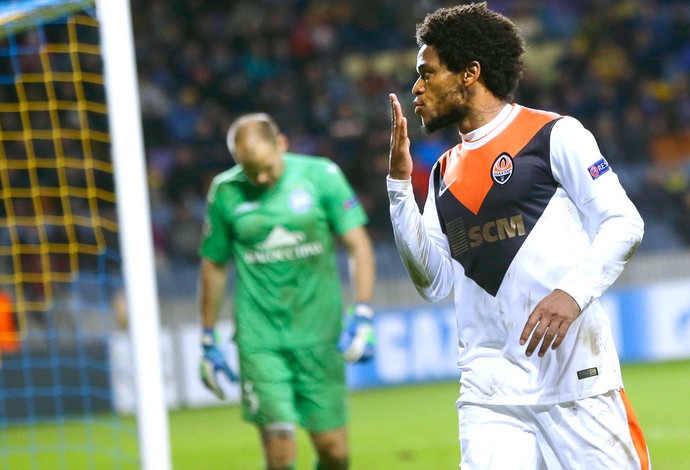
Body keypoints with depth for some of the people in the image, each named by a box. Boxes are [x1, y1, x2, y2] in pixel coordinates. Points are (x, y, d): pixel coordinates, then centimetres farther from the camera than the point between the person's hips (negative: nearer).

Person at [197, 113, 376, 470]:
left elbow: (358, 245, 1)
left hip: (319, 334, 1)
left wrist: (362, 316, -9)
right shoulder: (225, 192, 0)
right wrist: (208, 342, 14)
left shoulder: (321, 176, -2)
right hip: (259, 339, -1)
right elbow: (214, 265, 11)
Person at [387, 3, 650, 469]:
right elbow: (436, 282, 13)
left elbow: (623, 222, -5)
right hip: (490, 391, 5)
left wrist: (573, 293, -21)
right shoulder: (446, 172, 18)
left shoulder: (555, 135, 0)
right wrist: (400, 183, 6)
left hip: (575, 378, -5)